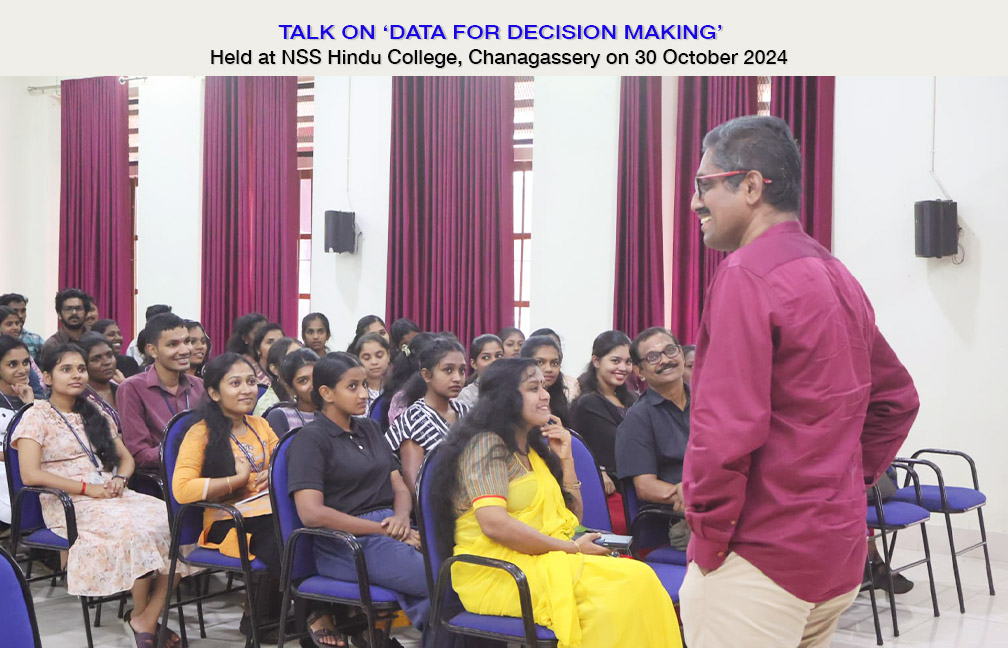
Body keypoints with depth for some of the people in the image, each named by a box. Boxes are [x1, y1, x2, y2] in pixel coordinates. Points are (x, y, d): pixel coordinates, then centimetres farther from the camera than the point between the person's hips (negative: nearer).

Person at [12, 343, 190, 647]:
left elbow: (126, 458, 23)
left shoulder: (96, 415, 21)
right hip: (69, 505, -6)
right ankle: (140, 615, -12)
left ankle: (149, 618, -20)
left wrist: (120, 479, -1)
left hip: (113, 497, 6)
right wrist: (88, 488, -16)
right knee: (138, 531, -34)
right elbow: (30, 474, -11)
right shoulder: (36, 417, 1)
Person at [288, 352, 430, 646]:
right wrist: (383, 530, -15)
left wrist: (401, 517, -9)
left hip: (391, 531, 7)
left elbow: (400, 485, 15)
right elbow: (311, 513, -15)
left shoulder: (369, 428, 17)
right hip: (347, 544, -7)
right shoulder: (311, 439, -4)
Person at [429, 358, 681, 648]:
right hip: (497, 572, -7)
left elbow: (573, 520, 24)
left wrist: (565, 459, 12)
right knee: (620, 589, -30)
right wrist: (571, 548, -13)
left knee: (640, 579, -22)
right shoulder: (485, 444, -4)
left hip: (545, 561, 8)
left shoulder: (533, 448, 21)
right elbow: (494, 524, -18)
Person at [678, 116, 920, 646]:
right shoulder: (836, 275, 12)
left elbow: (726, 428, -22)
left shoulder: (746, 275, -16)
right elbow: (897, 400, 20)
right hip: (840, 553, 9)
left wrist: (708, 539, -12)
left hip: (763, 560, -9)